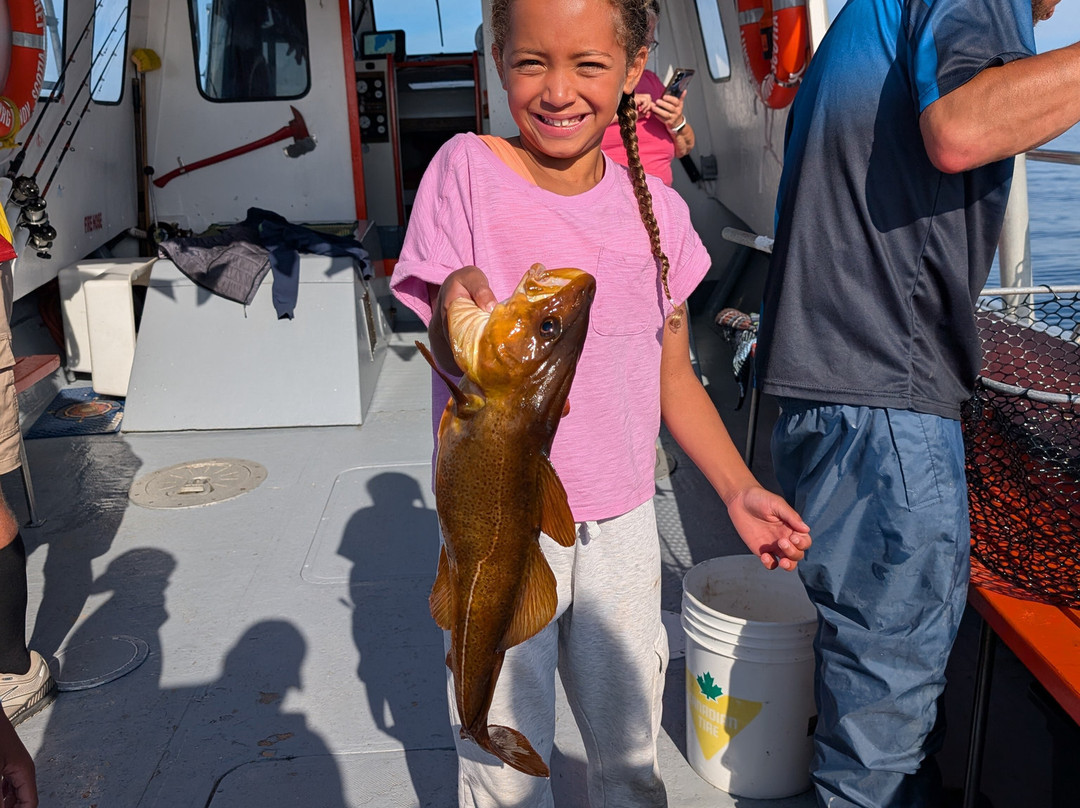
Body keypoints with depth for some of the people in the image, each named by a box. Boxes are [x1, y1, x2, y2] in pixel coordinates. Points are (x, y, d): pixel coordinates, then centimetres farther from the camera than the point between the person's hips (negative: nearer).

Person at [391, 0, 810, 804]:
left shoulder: (656, 207, -1)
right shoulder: (467, 172, -10)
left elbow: (672, 373, 8)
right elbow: (457, 361, -13)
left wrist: (740, 489, 1)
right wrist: (458, 307, -36)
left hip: (621, 519, 3)